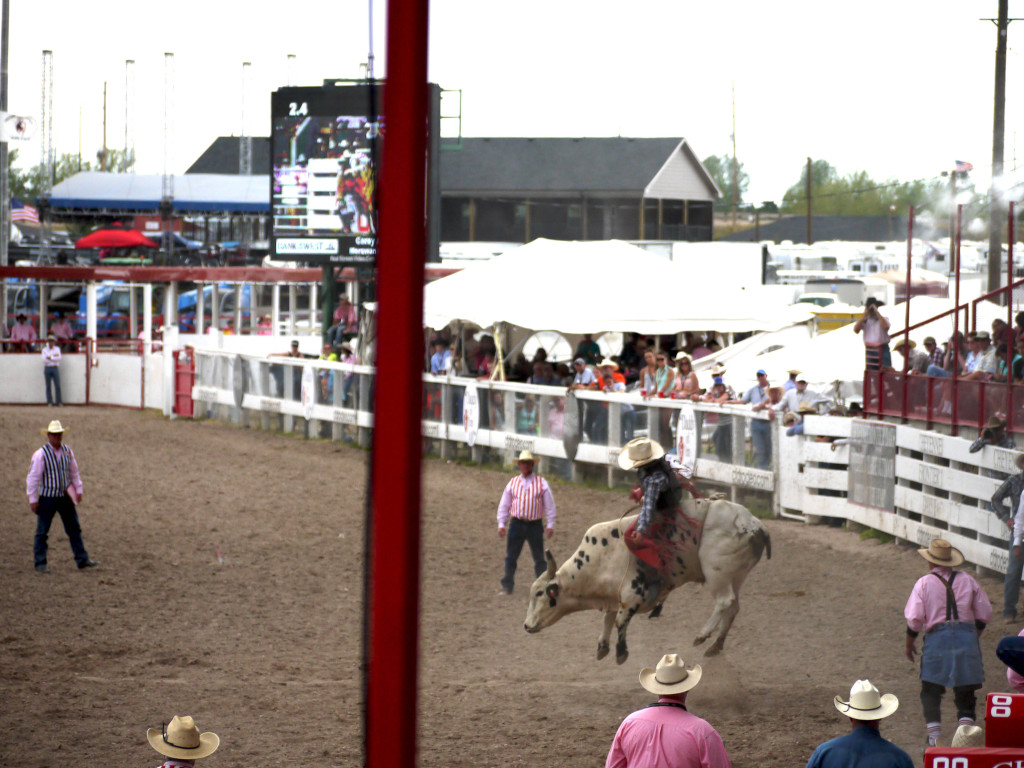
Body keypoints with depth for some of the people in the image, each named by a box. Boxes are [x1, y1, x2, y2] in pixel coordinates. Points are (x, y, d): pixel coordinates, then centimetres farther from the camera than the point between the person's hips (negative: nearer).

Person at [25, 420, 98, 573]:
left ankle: (82, 560, 11)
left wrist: (78, 490, 16)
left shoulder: (68, 452, 4)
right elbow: (32, 478, -11)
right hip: (47, 497, -5)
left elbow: (74, 472, 17)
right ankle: (40, 563, 10)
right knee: (42, 531, 2)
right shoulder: (41, 454, -12)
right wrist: (33, 500, -12)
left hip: (65, 497, 5)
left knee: (74, 528, 6)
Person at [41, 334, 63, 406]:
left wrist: (50, 358, -14)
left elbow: (59, 358, -8)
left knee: (57, 386, -7)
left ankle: (59, 402, -5)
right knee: (48, 386, -1)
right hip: (47, 368, 0)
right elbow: (44, 360, -8)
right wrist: (54, 357, -9)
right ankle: (49, 402, 1)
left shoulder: (57, 349, 6)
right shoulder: (44, 350, 5)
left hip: (55, 368, 0)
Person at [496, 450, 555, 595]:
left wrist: (550, 525, -1)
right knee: (510, 557, 3)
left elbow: (549, 505, 4)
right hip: (516, 523, 2)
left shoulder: (541, 483, 2)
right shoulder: (513, 483, 7)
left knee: (539, 558, 3)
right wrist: (501, 524, 6)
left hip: (535, 525, -2)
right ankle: (507, 587, 11)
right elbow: (504, 504, 12)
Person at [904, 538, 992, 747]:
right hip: (967, 635, 2)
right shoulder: (967, 580, 9)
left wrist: (909, 643, 9)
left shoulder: (924, 583, 0)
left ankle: (934, 737, 1)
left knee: (931, 690, 7)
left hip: (937, 636, -2)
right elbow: (984, 614, 11)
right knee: (965, 690, 9)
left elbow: (914, 618, -5)